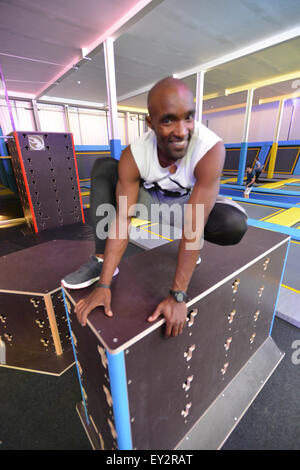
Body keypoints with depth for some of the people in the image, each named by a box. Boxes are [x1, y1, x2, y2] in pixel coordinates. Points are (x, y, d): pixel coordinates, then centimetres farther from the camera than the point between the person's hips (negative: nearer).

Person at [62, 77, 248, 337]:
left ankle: (189, 247, 2)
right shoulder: (133, 155, -24)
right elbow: (122, 218, -27)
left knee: (235, 224, -33)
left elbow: (195, 226, -36)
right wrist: (103, 285, -28)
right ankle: (102, 261, -16)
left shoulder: (211, 149, -32)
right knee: (104, 167, -15)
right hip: (149, 198, 2)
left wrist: (177, 296, -35)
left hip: (187, 204, -1)